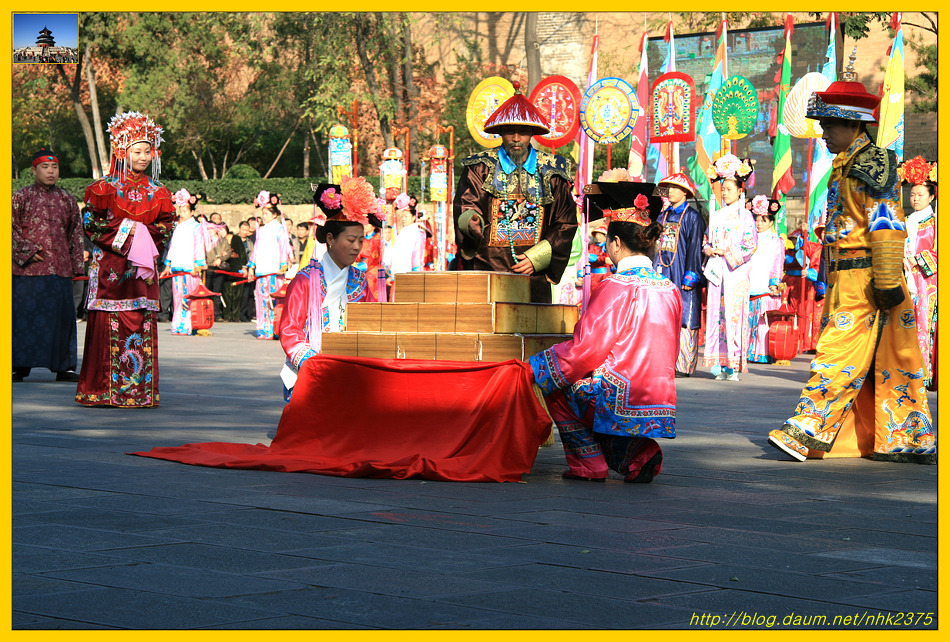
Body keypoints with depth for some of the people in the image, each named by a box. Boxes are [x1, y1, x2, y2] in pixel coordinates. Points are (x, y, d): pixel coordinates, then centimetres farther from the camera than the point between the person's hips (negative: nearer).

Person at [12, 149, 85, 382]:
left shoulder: (67, 200, 15)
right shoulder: (21, 197, 5)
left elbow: (76, 235, 17)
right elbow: (11, 228, 1)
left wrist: (78, 268, 12)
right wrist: (27, 252, -10)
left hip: (60, 269, 3)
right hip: (27, 269, -3)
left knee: (62, 314, 2)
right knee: (24, 315, -3)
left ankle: (64, 367, 9)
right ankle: (20, 367, 3)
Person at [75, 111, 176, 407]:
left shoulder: (157, 192, 12)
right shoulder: (104, 188, 2)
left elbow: (166, 228, 11)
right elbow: (91, 224, -3)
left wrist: (144, 235, -6)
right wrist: (122, 232, -10)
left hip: (142, 268, 3)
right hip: (109, 267, -3)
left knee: (142, 324, -1)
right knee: (108, 325, -7)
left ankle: (140, 390, 3)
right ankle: (104, 390, -2)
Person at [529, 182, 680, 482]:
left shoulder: (615, 288, -14)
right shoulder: (670, 290, 7)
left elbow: (584, 350, -13)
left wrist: (533, 368, -2)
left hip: (624, 398, -7)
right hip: (661, 398, 7)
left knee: (553, 385, 13)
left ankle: (588, 465, 10)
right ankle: (640, 454, 9)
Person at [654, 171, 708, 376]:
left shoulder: (693, 217, -4)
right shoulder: (664, 216, 17)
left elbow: (695, 248, -8)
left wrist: (690, 275, -14)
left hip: (683, 277, -7)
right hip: (664, 276, 7)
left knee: (685, 319, -5)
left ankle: (684, 366, -3)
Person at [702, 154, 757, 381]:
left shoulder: (745, 216, 1)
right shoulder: (716, 215, 17)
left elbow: (749, 246, -6)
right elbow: (706, 240, 20)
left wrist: (726, 251, -11)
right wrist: (708, 249, -1)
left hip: (736, 271, -5)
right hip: (716, 271, 5)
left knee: (733, 314, -10)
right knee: (717, 313, -1)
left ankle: (734, 365, -8)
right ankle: (722, 365, 1)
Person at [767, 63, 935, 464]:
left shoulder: (869, 165, -11)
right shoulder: (848, 165, 20)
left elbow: (886, 227, -18)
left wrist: (887, 283, -22)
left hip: (862, 281, -10)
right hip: (844, 280, 10)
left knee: (841, 353, -10)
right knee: (884, 361, 10)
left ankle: (809, 433, -11)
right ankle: (911, 440, 15)